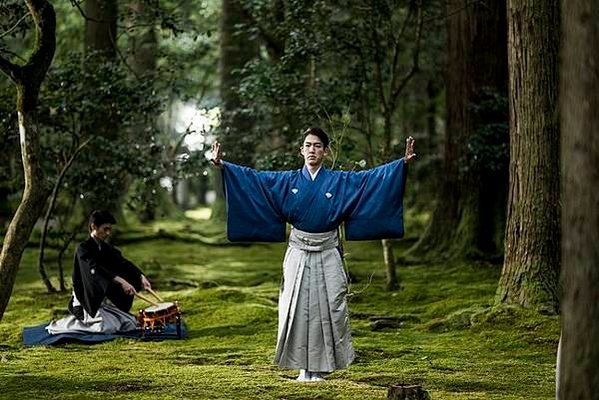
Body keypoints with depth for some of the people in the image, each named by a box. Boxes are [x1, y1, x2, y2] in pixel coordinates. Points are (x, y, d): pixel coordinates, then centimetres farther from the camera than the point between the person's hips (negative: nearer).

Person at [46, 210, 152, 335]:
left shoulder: (106, 248, 10)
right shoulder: (83, 249, -15)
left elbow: (123, 263, -2)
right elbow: (95, 270, -30)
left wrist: (141, 277, -20)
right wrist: (121, 281, -42)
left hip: (102, 303, 8)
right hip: (83, 303, -8)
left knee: (131, 323, 1)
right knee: (108, 327, -26)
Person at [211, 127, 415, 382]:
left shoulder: (340, 181, 2)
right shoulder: (288, 181, 5)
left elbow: (371, 178, -3)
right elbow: (252, 178, 4)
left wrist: (403, 162, -13)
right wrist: (223, 165, -3)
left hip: (327, 257, -1)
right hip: (298, 255, 1)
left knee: (327, 310, -1)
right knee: (298, 310, 0)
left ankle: (320, 366, 8)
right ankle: (304, 367, 9)